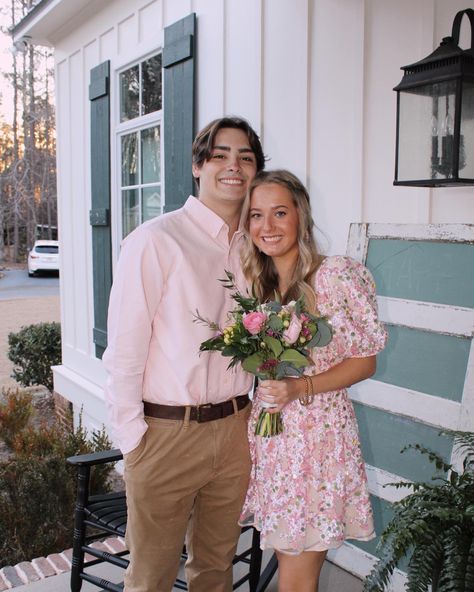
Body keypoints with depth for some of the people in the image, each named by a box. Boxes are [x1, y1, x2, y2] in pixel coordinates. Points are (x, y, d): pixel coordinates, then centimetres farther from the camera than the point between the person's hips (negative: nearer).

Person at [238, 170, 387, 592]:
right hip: (268, 435, 6)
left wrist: (301, 389, -20)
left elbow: (365, 362, -9)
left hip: (317, 438, -5)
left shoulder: (338, 276, -13)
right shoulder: (257, 283, 7)